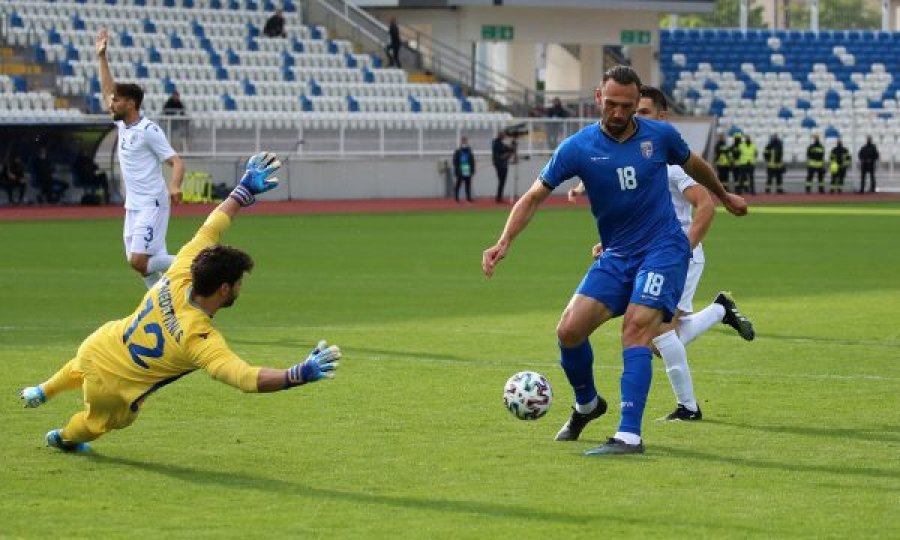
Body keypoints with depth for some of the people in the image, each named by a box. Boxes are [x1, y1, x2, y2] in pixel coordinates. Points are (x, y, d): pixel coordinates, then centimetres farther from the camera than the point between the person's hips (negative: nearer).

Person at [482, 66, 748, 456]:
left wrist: (724, 196, 35)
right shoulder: (578, 148, -6)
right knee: (569, 331, -8)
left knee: (636, 329, -23)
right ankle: (586, 405, 23)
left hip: (664, 249, -3)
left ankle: (629, 435, -28)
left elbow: (693, 164, 19)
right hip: (616, 256, 3)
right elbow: (535, 196, -5)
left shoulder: (660, 136, -3)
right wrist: (504, 243, -19)